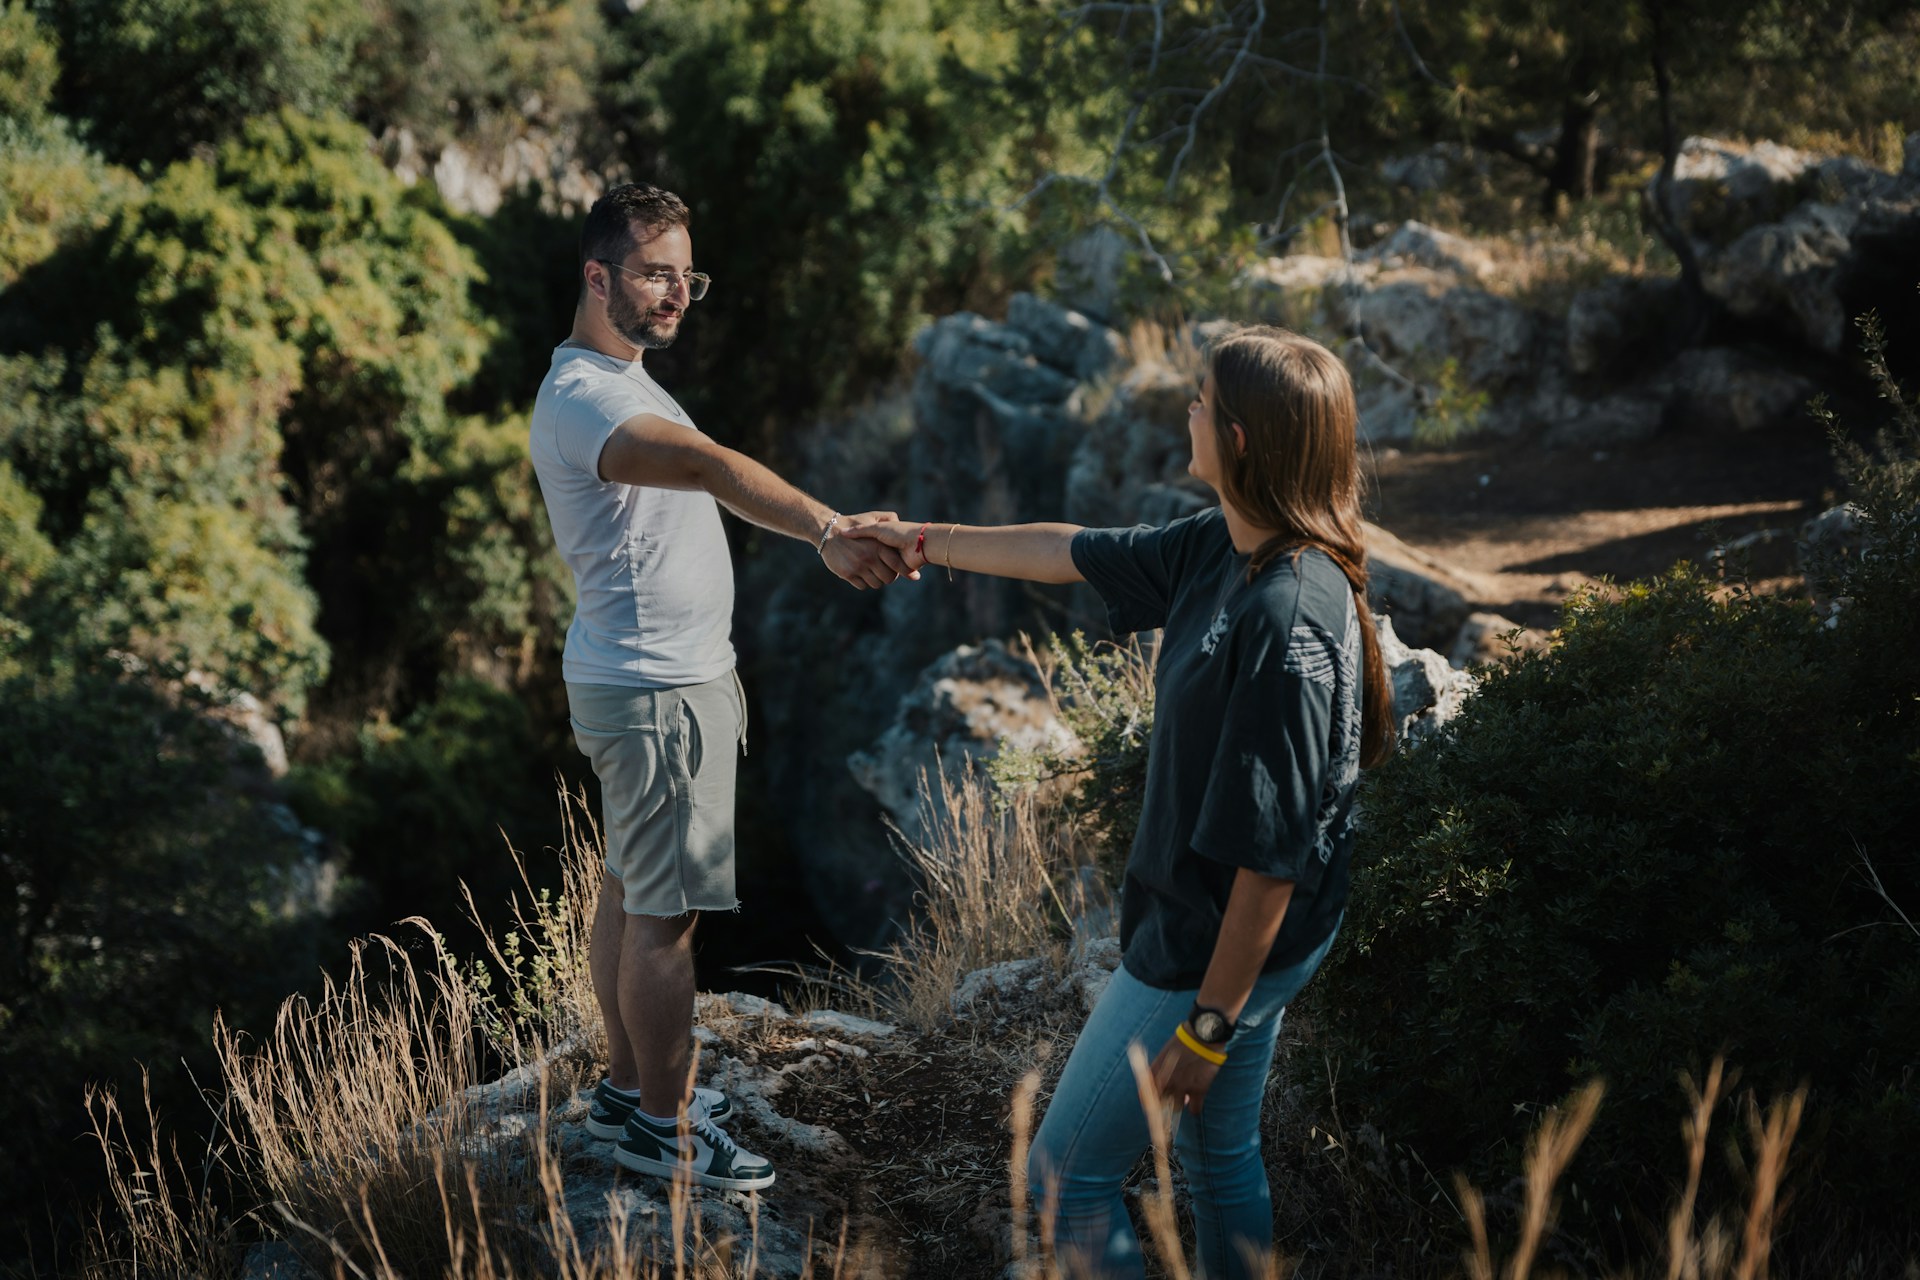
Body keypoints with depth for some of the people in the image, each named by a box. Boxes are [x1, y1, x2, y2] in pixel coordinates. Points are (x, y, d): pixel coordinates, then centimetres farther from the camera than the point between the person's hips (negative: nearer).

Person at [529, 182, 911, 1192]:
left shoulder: (620, 380, 13)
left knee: (629, 890, 18)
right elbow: (709, 465, -41)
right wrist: (827, 529, -54)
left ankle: (629, 1085, 29)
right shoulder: (583, 397, -24)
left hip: (666, 676, 11)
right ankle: (662, 1128, 6)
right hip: (654, 693, -11)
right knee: (665, 913, -3)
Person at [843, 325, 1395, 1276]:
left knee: (1068, 1174, 3)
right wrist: (928, 543, 25)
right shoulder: (1222, 550, -2)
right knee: (1219, 1158, 22)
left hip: (1214, 950, -9)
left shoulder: (1288, 624, -30)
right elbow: (1075, 554, 15)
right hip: (1223, 930, 9)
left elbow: (1273, 850, -28)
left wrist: (1210, 1021, -21)